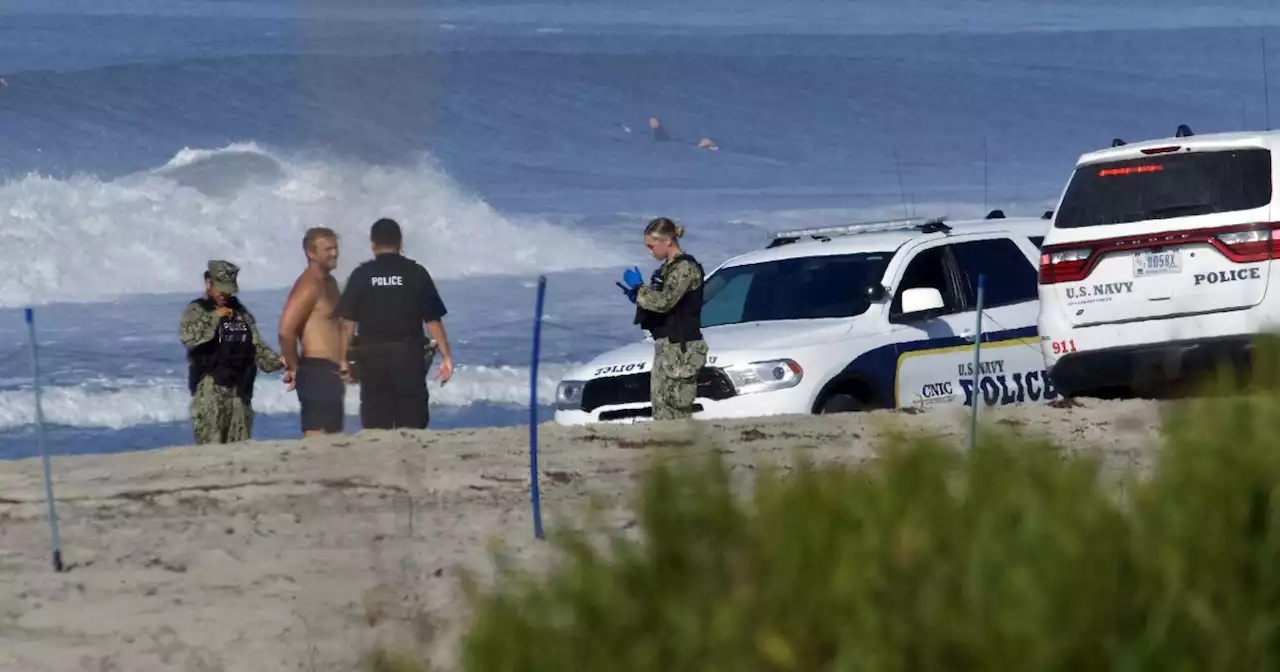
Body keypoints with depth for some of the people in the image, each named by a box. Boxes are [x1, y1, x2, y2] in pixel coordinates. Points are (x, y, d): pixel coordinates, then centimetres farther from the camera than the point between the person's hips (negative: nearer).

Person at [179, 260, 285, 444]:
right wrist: (214, 317, -19)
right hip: (210, 390, -6)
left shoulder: (242, 313, 15)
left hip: (239, 391, 6)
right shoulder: (196, 311, -2)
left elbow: (256, 347, 14)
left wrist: (277, 361, -3)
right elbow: (187, 336, -23)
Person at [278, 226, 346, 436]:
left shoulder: (329, 283, 17)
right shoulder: (309, 286, -14)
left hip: (331, 373, 10)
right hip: (317, 372, -10)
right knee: (317, 439, -14)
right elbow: (286, 330, -23)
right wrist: (293, 368, -12)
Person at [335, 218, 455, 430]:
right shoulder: (416, 273, 0)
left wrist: (344, 359, 5)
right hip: (409, 355, 0)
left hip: (372, 357, 0)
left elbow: (348, 322, -1)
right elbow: (433, 320, -2)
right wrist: (446, 356, 2)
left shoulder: (361, 275, 0)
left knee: (376, 428, 3)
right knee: (412, 424, 4)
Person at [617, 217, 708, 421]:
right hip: (666, 345, 10)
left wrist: (639, 287, -10)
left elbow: (664, 301, -22)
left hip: (680, 348, -10)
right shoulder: (669, 268, 18)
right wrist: (639, 297, 8)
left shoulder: (685, 267, -11)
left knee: (675, 411, -14)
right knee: (662, 410, 5)